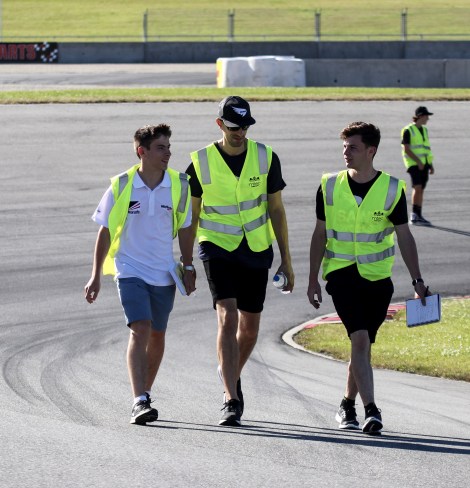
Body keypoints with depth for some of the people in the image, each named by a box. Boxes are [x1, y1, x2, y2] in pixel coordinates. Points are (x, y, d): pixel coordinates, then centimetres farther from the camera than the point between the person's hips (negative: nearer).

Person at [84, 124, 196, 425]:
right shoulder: (122, 186, -7)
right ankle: (140, 402, -23)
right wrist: (96, 276, 1)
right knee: (140, 330, -18)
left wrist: (188, 267, 7)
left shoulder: (179, 186, -2)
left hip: (164, 273, 3)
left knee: (157, 335, 12)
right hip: (130, 270, -3)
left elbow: (184, 229, 10)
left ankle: (145, 394, 31)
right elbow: (105, 231, 1)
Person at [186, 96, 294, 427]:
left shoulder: (266, 158, -2)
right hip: (219, 249, -3)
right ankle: (232, 401, -22)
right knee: (227, 319, -19)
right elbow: (192, 216, 3)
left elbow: (276, 210, 4)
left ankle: (231, 374, 40)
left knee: (250, 329, 10)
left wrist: (286, 261, 4)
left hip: (257, 250, 3)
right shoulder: (201, 163, -6)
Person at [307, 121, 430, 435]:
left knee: (363, 344, 8)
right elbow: (320, 234, 8)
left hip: (377, 277, 1)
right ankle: (371, 411, -23)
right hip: (341, 273, -1)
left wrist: (417, 280, -5)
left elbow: (404, 237, 1)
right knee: (360, 339, -17)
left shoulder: (392, 189, -2)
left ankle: (348, 405, 29)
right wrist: (313, 279, 7)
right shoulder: (330, 186, 1)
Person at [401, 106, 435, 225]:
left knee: (421, 190, 6)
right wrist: (418, 161, -18)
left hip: (423, 164, 7)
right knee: (417, 187, -19)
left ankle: (418, 216, 9)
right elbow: (406, 149, -12)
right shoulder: (408, 130, -7)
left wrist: (430, 164, 18)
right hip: (413, 164, -7)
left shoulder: (424, 130, 17)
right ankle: (413, 214, -18)